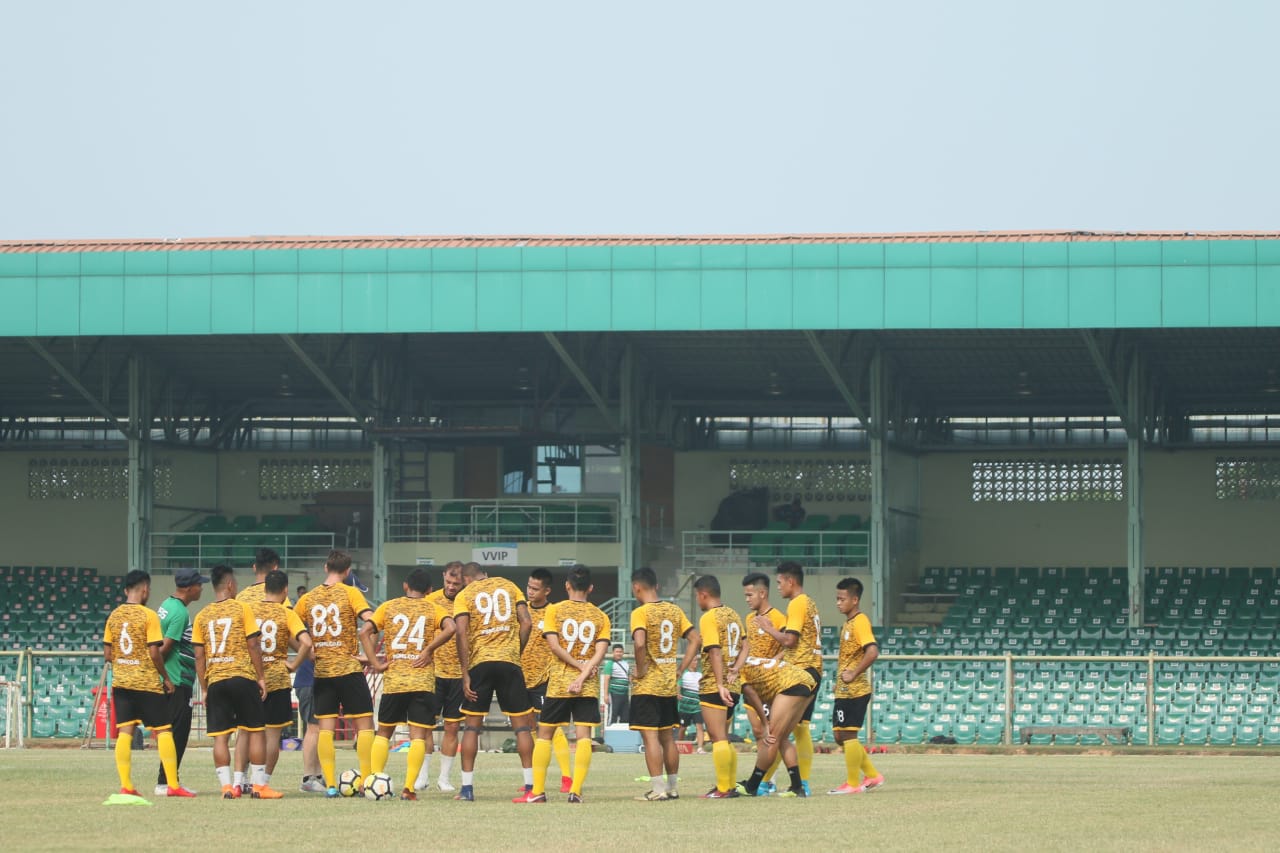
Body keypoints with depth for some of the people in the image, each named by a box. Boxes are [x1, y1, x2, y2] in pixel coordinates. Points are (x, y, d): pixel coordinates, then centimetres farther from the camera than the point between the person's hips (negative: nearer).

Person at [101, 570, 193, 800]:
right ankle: (172, 785, -1)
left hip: (121, 682, 5)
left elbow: (107, 653, 7)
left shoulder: (114, 616, 6)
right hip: (147, 683, -5)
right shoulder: (148, 616, -11)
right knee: (163, 731, 1)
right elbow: (154, 653, -14)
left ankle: (126, 786, 0)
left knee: (125, 732, 5)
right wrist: (166, 677, -1)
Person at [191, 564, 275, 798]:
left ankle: (227, 786, -4)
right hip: (243, 678, -3)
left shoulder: (202, 616, 7)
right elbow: (253, 646, -5)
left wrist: (204, 689, 13)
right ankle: (260, 786, 1)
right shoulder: (242, 609, -2)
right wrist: (261, 677, 3)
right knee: (256, 731, 4)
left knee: (220, 736, 3)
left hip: (215, 681, 3)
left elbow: (199, 656, 6)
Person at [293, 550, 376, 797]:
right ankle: (366, 782, -2)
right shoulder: (350, 593, -5)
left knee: (325, 728, 5)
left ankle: (330, 785, -2)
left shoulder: (308, 598, 6)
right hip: (349, 669, -3)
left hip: (321, 672, 3)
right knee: (364, 725, 3)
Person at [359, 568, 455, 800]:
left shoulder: (388, 607, 8)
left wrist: (375, 663, -3)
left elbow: (365, 632, -3)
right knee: (418, 736, -1)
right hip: (423, 680, -1)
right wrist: (428, 650, -7)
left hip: (393, 680, 1)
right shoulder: (433, 610, 5)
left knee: (383, 732, 15)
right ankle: (408, 788, -12)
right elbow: (450, 628, -15)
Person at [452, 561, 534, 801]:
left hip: (480, 663, -1)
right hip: (510, 661, 1)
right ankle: (531, 786, -1)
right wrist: (516, 652, 13)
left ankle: (467, 787, 5)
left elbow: (462, 633, -7)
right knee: (521, 723, 5)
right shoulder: (509, 586, 13)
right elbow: (527, 623, 3)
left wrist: (465, 673, -7)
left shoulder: (465, 595, 5)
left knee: (472, 724, 8)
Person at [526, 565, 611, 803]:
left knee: (545, 734, 9)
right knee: (584, 736, -2)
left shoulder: (554, 611, 0)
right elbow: (600, 653, -6)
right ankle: (575, 791, -13)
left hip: (558, 683, -1)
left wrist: (580, 667, -6)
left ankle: (538, 790, 6)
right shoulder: (600, 617, 4)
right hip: (588, 686, 1)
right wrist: (583, 675, -11)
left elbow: (554, 645, -9)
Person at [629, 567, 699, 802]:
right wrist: (680, 669, 8)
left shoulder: (641, 613, -12)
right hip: (670, 685, 7)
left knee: (650, 737, -5)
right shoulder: (674, 611, 8)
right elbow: (695, 639, 8)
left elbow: (640, 643, -28)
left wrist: (641, 670, -15)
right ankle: (672, 788, 19)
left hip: (647, 685, -7)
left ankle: (658, 789, -8)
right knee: (667, 738, 15)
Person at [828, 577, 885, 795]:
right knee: (841, 735, 12)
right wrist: (841, 674, 12)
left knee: (847, 734, -6)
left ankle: (853, 783, 1)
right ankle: (872, 776, 18)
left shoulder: (860, 622, -14)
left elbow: (872, 651, -26)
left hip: (854, 691, -10)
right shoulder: (848, 622, 16)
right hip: (844, 691, 10)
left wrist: (853, 674, -22)